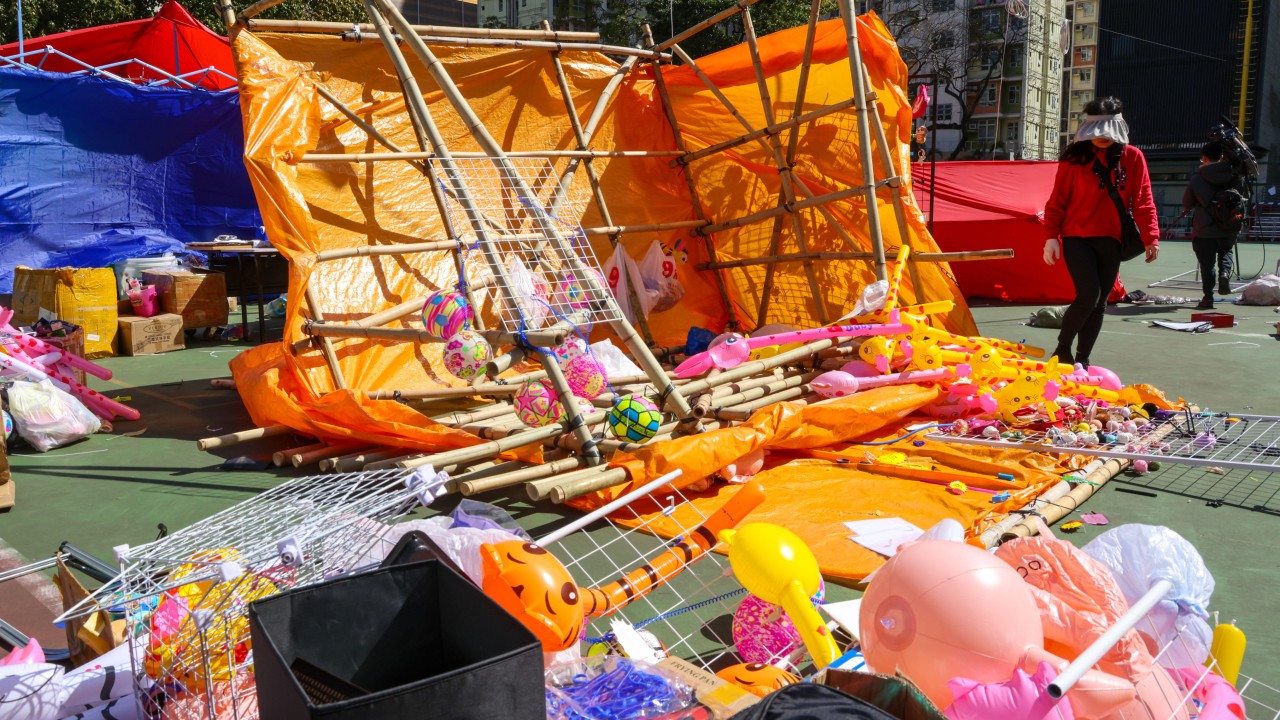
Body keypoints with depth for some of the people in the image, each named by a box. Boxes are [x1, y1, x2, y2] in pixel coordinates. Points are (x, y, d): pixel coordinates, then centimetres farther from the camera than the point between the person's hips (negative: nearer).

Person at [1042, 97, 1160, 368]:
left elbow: (1143, 201, 2)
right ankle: (1062, 349, 2)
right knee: (1088, 295, -17)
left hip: (1111, 241, 3)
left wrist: (1151, 237, -7)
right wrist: (1051, 236, -10)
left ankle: (1082, 360, 17)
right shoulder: (1074, 157, -2)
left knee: (1099, 303, 6)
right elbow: (1057, 201, -1)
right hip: (1077, 237, -3)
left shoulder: (1133, 157, 2)